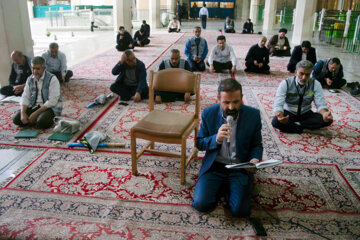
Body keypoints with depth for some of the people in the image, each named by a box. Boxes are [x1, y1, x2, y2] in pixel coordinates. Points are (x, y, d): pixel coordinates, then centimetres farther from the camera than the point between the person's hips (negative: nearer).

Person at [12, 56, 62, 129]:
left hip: (50, 107, -6)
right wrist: (23, 112, -14)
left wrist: (36, 113, -22)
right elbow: (25, 97, 5)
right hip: (34, 106, 6)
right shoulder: (30, 79, 7)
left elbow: (52, 101, -19)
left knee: (41, 122, -34)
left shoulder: (52, 79, -13)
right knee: (16, 119, -15)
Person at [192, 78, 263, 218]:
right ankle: (222, 186, 15)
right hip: (214, 165, 1)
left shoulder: (253, 115, -6)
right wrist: (216, 139, -20)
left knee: (239, 210, -18)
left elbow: (257, 145, 7)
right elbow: (199, 144, 2)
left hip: (241, 167, 0)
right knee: (200, 204, -17)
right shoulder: (208, 113, -5)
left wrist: (255, 160, -17)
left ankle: (227, 187, 15)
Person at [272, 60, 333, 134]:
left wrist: (325, 113, -40)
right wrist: (279, 115, -50)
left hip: (306, 114, 2)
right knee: (275, 122, -34)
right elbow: (278, 104, -26)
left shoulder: (315, 84, -10)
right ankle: (305, 128, -17)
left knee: (328, 120, -22)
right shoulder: (286, 83, -17)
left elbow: (320, 104, -15)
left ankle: (296, 125, -18)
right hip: (289, 113, -2)